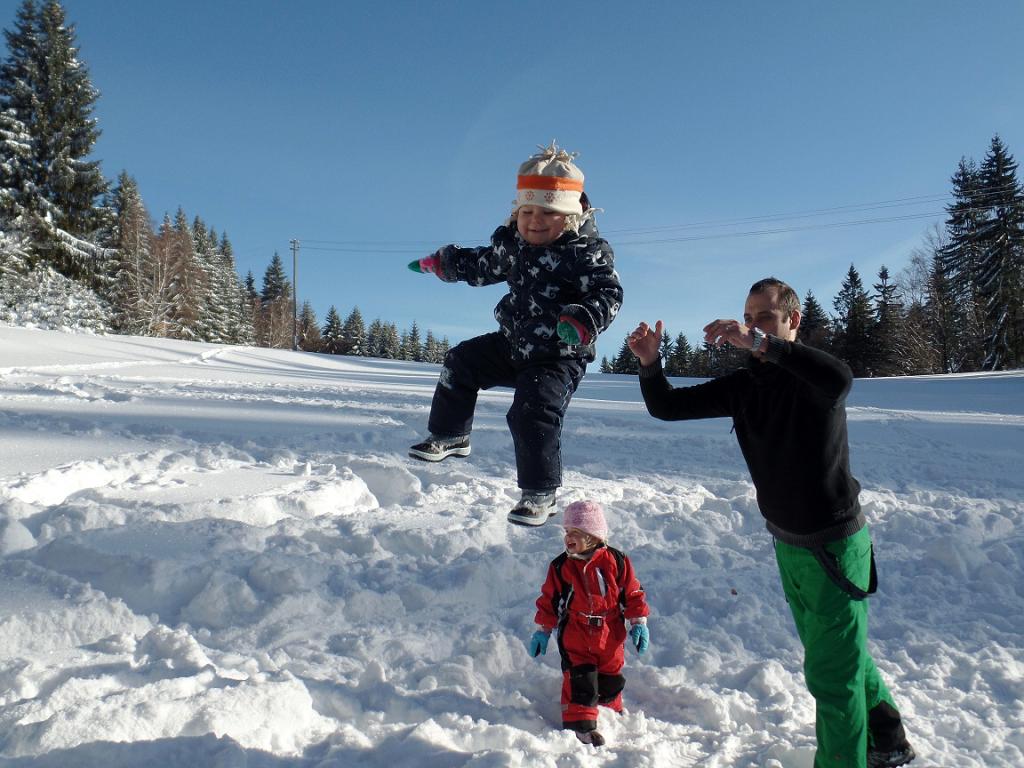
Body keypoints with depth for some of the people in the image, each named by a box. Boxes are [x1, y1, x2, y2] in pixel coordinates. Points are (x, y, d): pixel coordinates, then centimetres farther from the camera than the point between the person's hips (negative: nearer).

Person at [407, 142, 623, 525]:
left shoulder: (586, 251, -17)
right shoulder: (511, 241, 4)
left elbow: (608, 293, -23)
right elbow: (484, 265, 23)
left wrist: (583, 321, -42)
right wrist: (442, 263, 28)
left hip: (559, 357, -7)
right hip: (513, 344, 8)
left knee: (534, 414, -18)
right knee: (461, 362, 5)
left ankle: (540, 493, -2)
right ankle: (449, 436, 21)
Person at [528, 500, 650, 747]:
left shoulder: (616, 561, -10)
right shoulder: (560, 566, -8)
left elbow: (632, 593, -1)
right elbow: (549, 599, 1)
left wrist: (639, 623, -4)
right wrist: (543, 631, 2)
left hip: (610, 636, 1)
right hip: (575, 638, -1)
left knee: (611, 678, 16)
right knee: (580, 680, -6)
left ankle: (611, 708, 42)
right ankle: (581, 722, 10)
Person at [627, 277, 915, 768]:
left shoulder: (811, 375, -19)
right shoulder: (742, 385, -1)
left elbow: (841, 379, -45)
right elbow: (667, 407, -4)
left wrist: (761, 344, -47)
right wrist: (649, 363, -22)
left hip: (834, 544, -7)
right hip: (786, 543, 8)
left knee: (830, 670, 2)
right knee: (839, 651, 24)